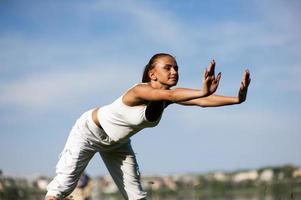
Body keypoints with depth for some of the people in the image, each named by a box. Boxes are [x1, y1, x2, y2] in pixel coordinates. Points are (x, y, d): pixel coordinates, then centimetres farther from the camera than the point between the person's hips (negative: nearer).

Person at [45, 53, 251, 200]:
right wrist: (203, 92, -72)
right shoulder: (140, 91, -37)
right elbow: (168, 94, -57)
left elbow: (202, 101, -28)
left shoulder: (170, 96, -15)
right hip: (90, 131, -7)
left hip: (117, 142, 7)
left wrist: (237, 98, -41)